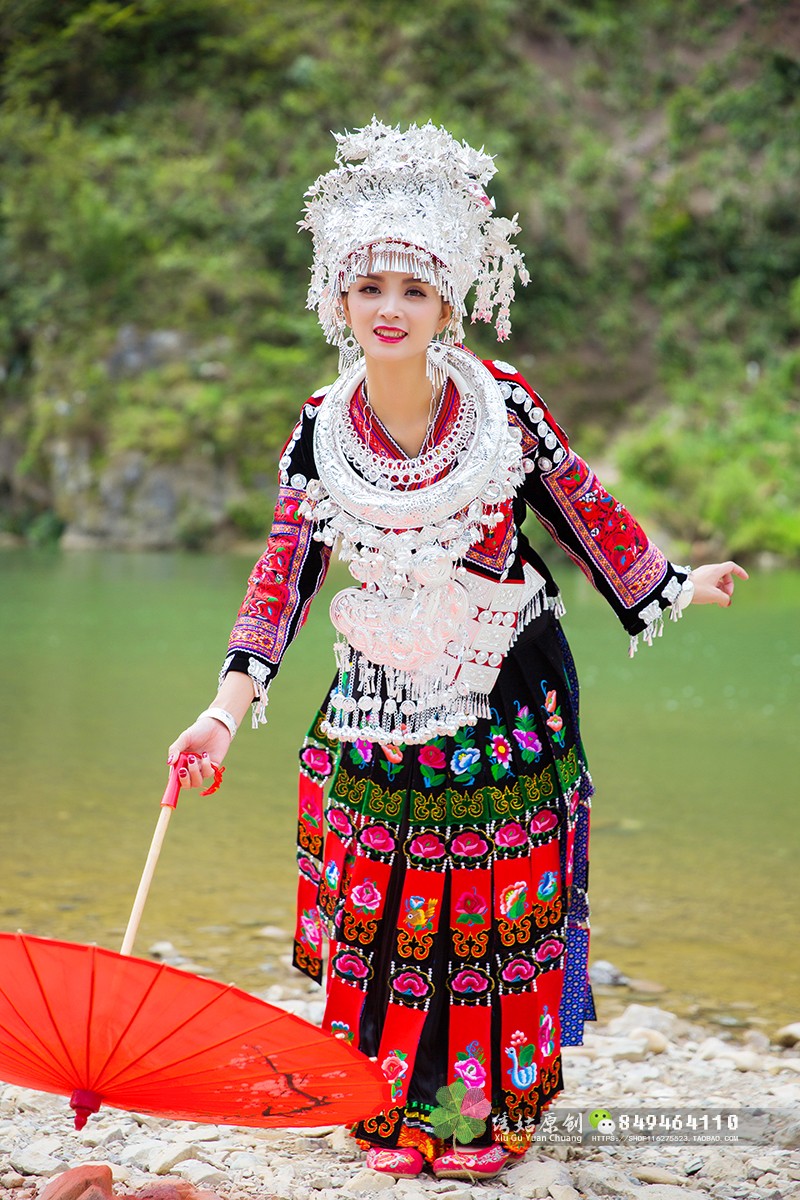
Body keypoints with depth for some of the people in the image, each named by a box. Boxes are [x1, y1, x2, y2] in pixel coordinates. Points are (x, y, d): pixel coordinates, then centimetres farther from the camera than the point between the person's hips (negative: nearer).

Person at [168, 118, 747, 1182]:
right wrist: (229, 708, -14)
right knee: (383, 902, 5)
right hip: (381, 707, 2)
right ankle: (398, 1105, 22)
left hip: (505, 700, -1)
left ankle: (491, 1105, 21)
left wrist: (671, 586, 10)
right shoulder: (323, 429, -8)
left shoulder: (502, 406, -13)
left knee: (501, 903, 6)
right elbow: (284, 570, -6)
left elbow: (584, 512, 3)